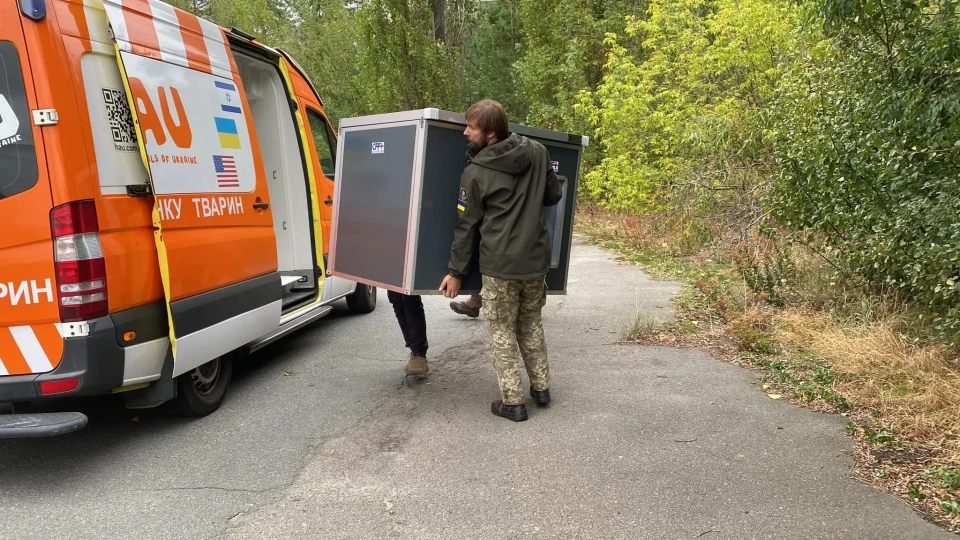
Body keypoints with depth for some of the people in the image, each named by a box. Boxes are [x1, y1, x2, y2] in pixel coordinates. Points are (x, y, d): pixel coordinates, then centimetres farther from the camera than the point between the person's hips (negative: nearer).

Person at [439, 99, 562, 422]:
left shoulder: (475, 173, -10)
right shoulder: (538, 153, 1)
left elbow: (467, 226, -5)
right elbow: (553, 196, 12)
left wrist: (456, 271, 3)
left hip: (499, 266, -5)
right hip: (536, 259, 5)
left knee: (503, 333, 8)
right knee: (531, 325, 22)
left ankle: (512, 402, 11)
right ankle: (541, 388, 30)